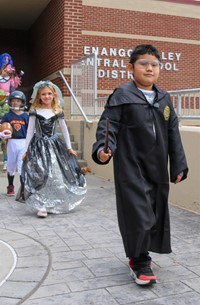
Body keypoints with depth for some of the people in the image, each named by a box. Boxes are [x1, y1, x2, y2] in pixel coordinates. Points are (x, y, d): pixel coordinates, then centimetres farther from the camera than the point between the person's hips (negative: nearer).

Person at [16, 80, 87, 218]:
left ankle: (56, 203, 22)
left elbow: (64, 130, 10)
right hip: (39, 146, -2)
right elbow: (30, 131, 2)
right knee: (40, 175, -8)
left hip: (55, 145, 2)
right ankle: (42, 206, -3)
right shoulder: (35, 111, -1)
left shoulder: (58, 111, 4)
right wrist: (27, 150, 0)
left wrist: (69, 147, 10)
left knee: (58, 174, 5)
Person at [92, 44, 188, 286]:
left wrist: (178, 166, 11)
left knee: (156, 213, 12)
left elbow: (173, 135, 14)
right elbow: (108, 126, -10)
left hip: (157, 168, 6)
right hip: (131, 168, -6)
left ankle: (138, 255, 34)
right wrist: (103, 149, -29)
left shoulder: (164, 99, 12)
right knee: (138, 215, -6)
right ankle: (140, 264, 13)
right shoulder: (122, 95, -4)